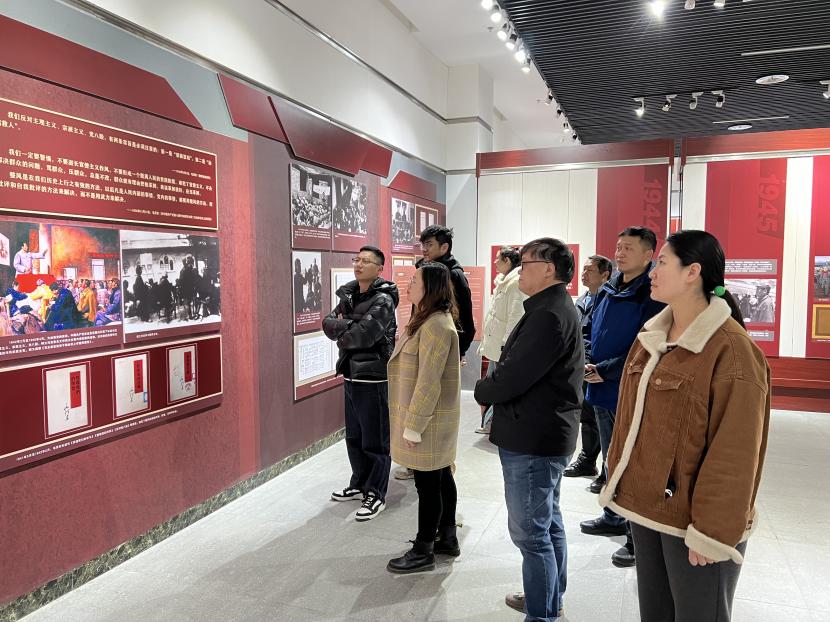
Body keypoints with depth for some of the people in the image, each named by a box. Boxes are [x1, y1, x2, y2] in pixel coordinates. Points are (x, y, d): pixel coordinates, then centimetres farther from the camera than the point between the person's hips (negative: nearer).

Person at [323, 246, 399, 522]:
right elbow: (328, 323, 1)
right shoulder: (349, 295, 10)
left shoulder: (383, 300, -14)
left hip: (372, 378, -8)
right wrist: (349, 327, -17)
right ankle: (359, 484, 35)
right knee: (353, 437, 19)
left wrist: (341, 337, -6)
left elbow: (362, 334, -24)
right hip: (351, 375, 8)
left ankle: (376, 494, 17)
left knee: (375, 441, 3)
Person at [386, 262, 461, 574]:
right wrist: (412, 421, 18)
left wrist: (412, 427, -20)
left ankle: (423, 551, 17)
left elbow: (428, 382, -24)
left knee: (427, 482, 3)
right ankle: (447, 538, 33)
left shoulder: (435, 325, -22)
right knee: (441, 477, 19)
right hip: (436, 418, 10)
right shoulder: (430, 320, 11)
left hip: (428, 419, -10)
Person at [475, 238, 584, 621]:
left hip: (532, 438, -11)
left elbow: (513, 376, -25)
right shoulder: (558, 308, 13)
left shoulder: (548, 315, -22)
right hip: (547, 432, 11)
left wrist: (481, 392, -6)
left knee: (530, 532, 1)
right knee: (548, 521, 22)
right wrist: (494, 390, 2)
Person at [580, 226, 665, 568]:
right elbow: (592, 332, 16)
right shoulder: (607, 290, 9)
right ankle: (614, 518, 40)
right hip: (603, 391, 8)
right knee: (611, 459, 22)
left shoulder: (653, 296, -16)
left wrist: (605, 370, -21)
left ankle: (637, 536, 17)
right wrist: (588, 363, 0)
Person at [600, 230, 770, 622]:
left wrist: (712, 532, -17)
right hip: (645, 506, 7)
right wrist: (621, 481, 14)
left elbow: (734, 453, -19)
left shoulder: (731, 350, -18)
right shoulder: (651, 337, 6)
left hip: (690, 520, -7)